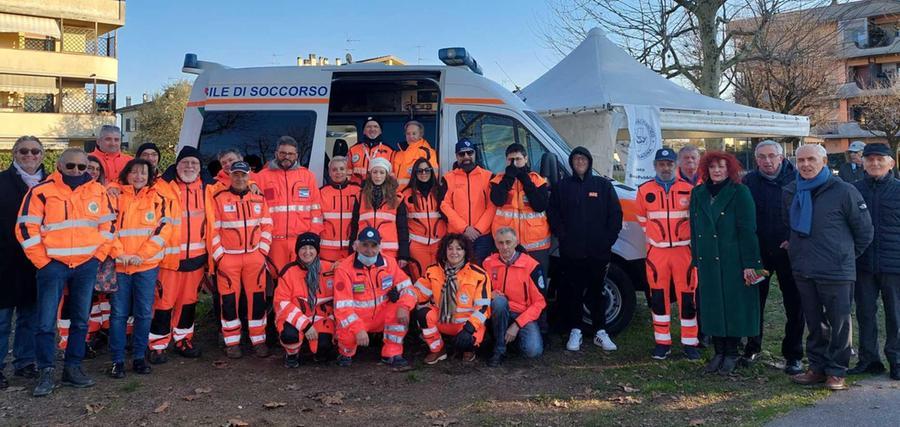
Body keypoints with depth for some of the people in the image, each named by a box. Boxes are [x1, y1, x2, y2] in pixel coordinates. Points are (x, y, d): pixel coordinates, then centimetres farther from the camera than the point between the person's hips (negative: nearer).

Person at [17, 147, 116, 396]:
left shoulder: (98, 191, 6)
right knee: (46, 322, -2)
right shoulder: (42, 191, -5)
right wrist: (42, 261, -7)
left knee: (81, 320, 10)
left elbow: (109, 224, 11)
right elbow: (26, 227, -5)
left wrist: (99, 254, 2)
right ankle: (46, 373, 9)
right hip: (53, 265, -3)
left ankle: (73, 369, 21)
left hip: (87, 266, 3)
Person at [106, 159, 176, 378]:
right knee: (118, 313, 3)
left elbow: (164, 228, -3)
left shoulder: (159, 200, 6)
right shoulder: (116, 198, 6)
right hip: (119, 265, 0)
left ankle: (139, 357, 16)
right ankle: (117, 360, 11)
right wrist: (119, 254, -12)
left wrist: (142, 255, -11)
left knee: (144, 313, 4)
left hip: (148, 265, 0)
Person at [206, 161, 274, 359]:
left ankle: (259, 340, 13)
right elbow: (212, 230, -2)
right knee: (229, 300, 1)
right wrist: (219, 257, -7)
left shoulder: (259, 199, 9)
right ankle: (232, 343, 12)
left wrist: (262, 252, 1)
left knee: (257, 298, 3)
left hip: (254, 257, 2)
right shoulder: (218, 199, 0)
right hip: (227, 258, -2)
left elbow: (267, 227, 10)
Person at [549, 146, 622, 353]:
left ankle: (600, 332, 15)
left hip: (598, 251, 0)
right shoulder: (562, 187, 8)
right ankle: (575, 332, 14)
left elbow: (615, 214, 4)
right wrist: (563, 236, -5)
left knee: (596, 291, 7)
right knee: (573, 292, 4)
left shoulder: (603, 185, 7)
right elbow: (553, 215, 5)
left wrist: (608, 239, -4)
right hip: (571, 252, 0)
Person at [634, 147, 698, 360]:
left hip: (683, 250, -1)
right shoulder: (644, 190, 2)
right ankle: (662, 342, 16)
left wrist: (690, 239, 7)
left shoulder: (688, 189, 0)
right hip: (656, 251, 1)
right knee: (658, 296, 6)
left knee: (687, 295, 1)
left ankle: (690, 343, 12)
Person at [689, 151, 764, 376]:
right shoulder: (698, 194, 11)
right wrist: (696, 259, 10)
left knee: (733, 306, 1)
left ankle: (731, 354, 12)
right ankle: (718, 352, 18)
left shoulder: (740, 193, -4)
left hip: (733, 262, -4)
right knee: (712, 306, 8)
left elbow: (748, 230, -9)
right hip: (707, 262, 5)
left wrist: (749, 264, -14)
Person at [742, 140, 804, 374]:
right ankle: (752, 348, 25)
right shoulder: (749, 181, 1)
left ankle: (793, 355, 15)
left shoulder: (796, 179, -4)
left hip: (788, 250, -1)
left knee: (794, 304, 4)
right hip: (757, 251, 1)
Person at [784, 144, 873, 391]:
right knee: (814, 323, 14)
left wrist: (844, 256, 7)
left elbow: (864, 232, 0)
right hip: (802, 271, 5)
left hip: (836, 272, -5)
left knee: (839, 323, 4)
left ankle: (836, 371, 15)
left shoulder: (843, 191, -8)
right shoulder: (790, 192, 7)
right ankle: (817, 367, 24)